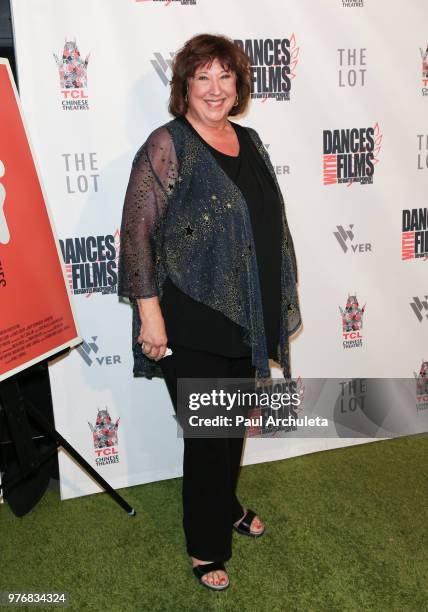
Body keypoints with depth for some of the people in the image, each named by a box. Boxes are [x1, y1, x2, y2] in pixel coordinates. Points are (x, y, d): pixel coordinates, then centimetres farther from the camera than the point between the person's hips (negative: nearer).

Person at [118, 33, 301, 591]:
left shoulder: (249, 141, 10)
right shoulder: (167, 146, -11)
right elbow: (137, 231, -16)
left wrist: (279, 302, 17)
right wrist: (149, 313, -19)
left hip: (246, 317, 7)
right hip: (193, 324, -6)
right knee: (207, 434, 5)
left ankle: (227, 505, 46)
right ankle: (207, 545, 28)